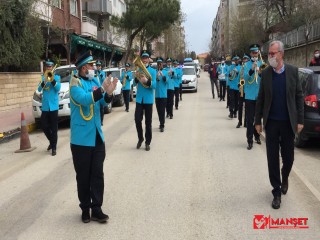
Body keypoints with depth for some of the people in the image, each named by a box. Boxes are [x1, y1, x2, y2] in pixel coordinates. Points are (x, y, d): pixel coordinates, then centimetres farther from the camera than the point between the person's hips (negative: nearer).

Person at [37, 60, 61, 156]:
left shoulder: (57, 77, 5)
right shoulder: (43, 77, 9)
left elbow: (58, 88, -9)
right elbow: (39, 89, -3)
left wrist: (52, 80, -21)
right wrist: (45, 81, -19)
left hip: (53, 105, -3)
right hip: (45, 106, 3)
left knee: (54, 127, -2)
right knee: (44, 126, 5)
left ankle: (54, 147, 1)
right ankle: (51, 141, 27)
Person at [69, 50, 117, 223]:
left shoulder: (95, 81, 8)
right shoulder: (75, 82, -10)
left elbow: (102, 102, 9)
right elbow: (84, 99, -26)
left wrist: (109, 93, -10)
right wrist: (101, 89, -33)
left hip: (97, 136, 6)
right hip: (81, 138, -6)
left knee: (97, 174, 7)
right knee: (83, 176, 5)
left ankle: (96, 209, 14)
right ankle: (85, 209, 19)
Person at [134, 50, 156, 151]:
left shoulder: (152, 71, -1)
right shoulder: (138, 70, 8)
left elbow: (154, 85, -9)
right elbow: (135, 84, 5)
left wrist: (147, 81, -26)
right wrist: (136, 77, -14)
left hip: (148, 99, -2)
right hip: (139, 99, 2)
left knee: (148, 122, 3)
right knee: (137, 120, 0)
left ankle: (147, 142, 12)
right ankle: (140, 138, 21)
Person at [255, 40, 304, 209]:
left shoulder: (293, 71, -2)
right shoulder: (265, 73, 0)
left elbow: (299, 96, 0)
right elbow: (261, 99, 3)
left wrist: (300, 120, -4)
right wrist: (258, 121, 1)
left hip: (288, 123, 0)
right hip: (271, 123, 0)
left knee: (288, 157, 9)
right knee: (273, 159, 5)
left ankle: (285, 178, 41)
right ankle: (277, 192, 18)